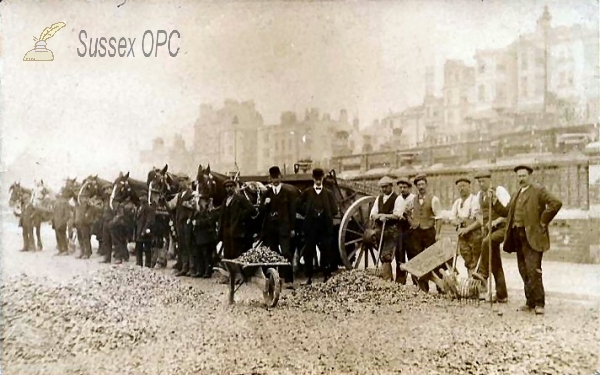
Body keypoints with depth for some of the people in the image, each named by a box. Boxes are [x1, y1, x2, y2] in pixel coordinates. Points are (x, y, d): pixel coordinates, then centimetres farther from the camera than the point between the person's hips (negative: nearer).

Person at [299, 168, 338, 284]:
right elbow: (300, 206, 9)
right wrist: (309, 212, 0)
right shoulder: (307, 192, 8)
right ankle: (309, 277, 7)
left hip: (325, 228, 0)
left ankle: (326, 276, 10)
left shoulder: (328, 193, 9)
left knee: (326, 252, 0)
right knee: (309, 252, 0)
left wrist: (324, 213, -2)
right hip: (310, 227, 0)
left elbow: (334, 210, 6)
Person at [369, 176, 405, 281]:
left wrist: (382, 215, -13)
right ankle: (390, 279, 18)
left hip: (392, 231, -6)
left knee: (386, 257, -16)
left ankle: (385, 280, -17)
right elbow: (372, 215, 7)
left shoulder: (398, 199, -2)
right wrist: (381, 216, -13)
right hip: (380, 230, 7)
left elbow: (397, 215, -13)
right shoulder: (379, 198, 16)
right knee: (382, 257, 9)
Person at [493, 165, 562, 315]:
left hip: (532, 237, -7)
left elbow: (556, 203, -14)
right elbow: (506, 211, 22)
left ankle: (539, 303, -7)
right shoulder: (517, 195, 20)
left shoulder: (538, 190, -3)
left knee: (533, 270, -12)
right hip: (517, 236, 8)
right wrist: (495, 201, 7)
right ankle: (530, 302, 15)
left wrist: (543, 221, -12)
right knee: (524, 271, 8)